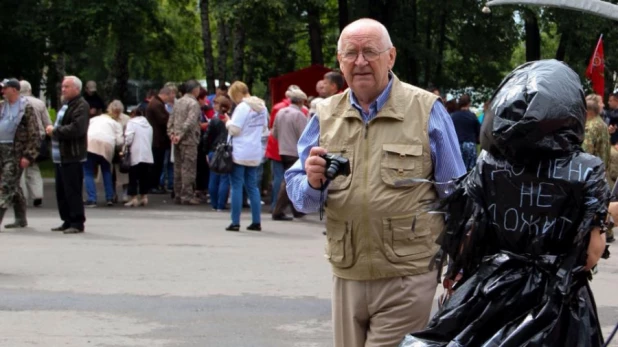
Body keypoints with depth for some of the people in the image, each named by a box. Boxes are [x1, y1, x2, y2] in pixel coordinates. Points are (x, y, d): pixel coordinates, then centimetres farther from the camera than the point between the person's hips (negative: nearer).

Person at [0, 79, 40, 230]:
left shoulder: (26, 108, -8)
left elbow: (33, 134, -10)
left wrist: (28, 155, -15)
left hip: (15, 151, -7)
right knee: (13, 186, 12)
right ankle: (21, 219, 19)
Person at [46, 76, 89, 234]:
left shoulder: (81, 106, -12)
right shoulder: (66, 105, 20)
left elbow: (76, 129, -24)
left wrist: (55, 131, -14)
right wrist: (53, 130, 11)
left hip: (72, 157, -10)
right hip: (60, 156, 10)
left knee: (72, 191, -8)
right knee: (61, 192, 12)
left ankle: (77, 223, -3)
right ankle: (67, 221, 19)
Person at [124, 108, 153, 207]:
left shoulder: (132, 123, -2)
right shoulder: (148, 125, 16)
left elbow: (128, 139, -12)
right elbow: (150, 140, 14)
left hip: (136, 155, -5)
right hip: (147, 155, 5)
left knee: (133, 177, 0)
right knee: (144, 177, 12)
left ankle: (134, 198, -4)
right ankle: (144, 197, 12)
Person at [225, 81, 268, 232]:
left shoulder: (242, 107, -16)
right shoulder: (262, 106, 10)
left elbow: (234, 129, -17)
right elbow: (264, 126, 18)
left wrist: (228, 122, 1)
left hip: (239, 153, -7)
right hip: (255, 153, 7)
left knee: (237, 186, -2)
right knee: (252, 186, 13)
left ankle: (235, 223, -2)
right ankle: (256, 222, 11)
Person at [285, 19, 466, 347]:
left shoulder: (427, 110, -3)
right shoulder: (325, 116, 7)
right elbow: (297, 193, 8)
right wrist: (312, 183, -15)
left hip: (407, 279, -4)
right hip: (347, 277, 4)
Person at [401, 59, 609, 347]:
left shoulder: (488, 163, -6)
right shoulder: (587, 171, -13)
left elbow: (466, 234, -1)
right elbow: (593, 252, -12)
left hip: (490, 289, 2)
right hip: (556, 298, -1)